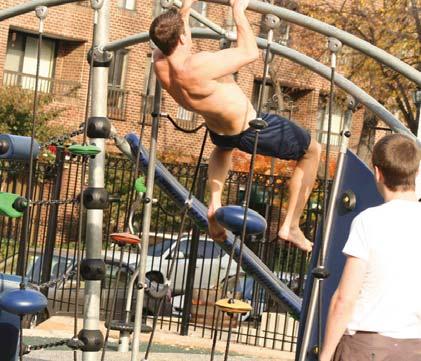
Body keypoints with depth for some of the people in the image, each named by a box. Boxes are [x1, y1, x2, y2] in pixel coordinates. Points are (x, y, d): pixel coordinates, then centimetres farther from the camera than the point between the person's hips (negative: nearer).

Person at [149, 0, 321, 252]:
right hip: (253, 130, -8)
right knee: (313, 150, 16)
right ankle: (291, 226, 12)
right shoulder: (199, 66, -38)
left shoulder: (160, 64, -16)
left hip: (220, 133, 8)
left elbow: (168, 42, 11)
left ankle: (215, 202, 24)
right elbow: (250, 53, -27)